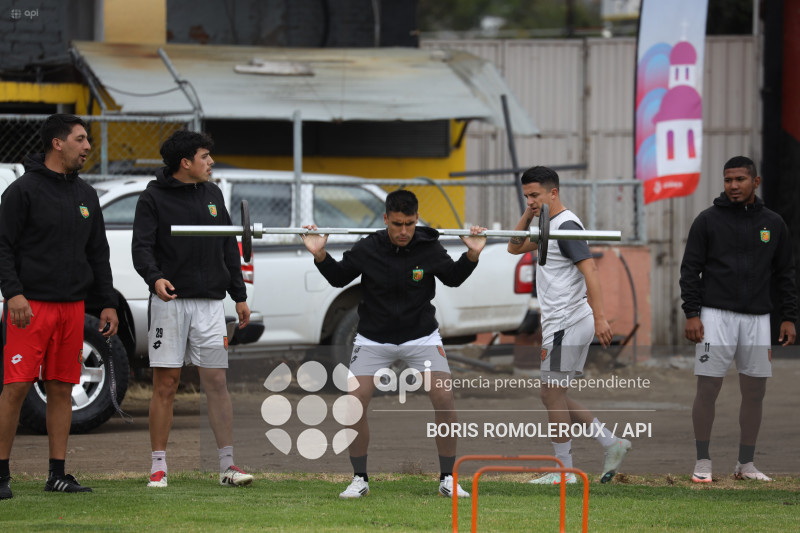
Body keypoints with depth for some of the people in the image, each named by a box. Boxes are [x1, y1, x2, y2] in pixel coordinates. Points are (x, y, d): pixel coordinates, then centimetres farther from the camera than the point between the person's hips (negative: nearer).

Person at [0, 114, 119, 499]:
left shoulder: (86, 195, 16)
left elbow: (98, 254, 21)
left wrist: (107, 303, 14)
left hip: (72, 307, 6)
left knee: (62, 388, 5)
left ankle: (57, 474, 9)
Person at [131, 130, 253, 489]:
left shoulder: (212, 194, 15)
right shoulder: (153, 198, 0)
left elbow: (228, 248, 20)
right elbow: (141, 246, -9)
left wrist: (239, 296, 17)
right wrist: (154, 277, -29)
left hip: (209, 301, 4)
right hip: (169, 300, -4)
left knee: (216, 382, 0)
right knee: (165, 383, -3)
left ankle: (228, 465, 2)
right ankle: (158, 467, 2)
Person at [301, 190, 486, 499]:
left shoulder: (429, 248, -12)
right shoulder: (367, 249, -13)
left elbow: (452, 278, 4)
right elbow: (339, 278, 1)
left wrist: (471, 255, -12)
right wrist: (320, 255, -15)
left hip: (420, 335, 0)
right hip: (374, 338, 0)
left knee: (444, 398, -14)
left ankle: (448, 479, -2)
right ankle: (359, 480, 3)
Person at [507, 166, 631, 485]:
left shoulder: (566, 226, -15)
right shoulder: (550, 226, 16)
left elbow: (590, 270, -23)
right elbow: (515, 247, 27)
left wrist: (600, 318, -31)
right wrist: (529, 214, 10)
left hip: (567, 324, -10)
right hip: (559, 324, 10)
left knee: (552, 395, -4)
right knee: (553, 398, 13)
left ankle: (564, 470, 2)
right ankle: (612, 444, 13)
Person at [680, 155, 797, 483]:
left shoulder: (773, 224, 8)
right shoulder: (708, 221, 0)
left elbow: (785, 274, 13)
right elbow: (690, 269, 0)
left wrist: (789, 317, 6)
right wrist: (691, 314, -9)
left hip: (757, 317, 3)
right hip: (716, 315, -3)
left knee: (755, 391, 4)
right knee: (708, 388, -5)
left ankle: (746, 464, 13)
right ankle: (703, 462, 3)